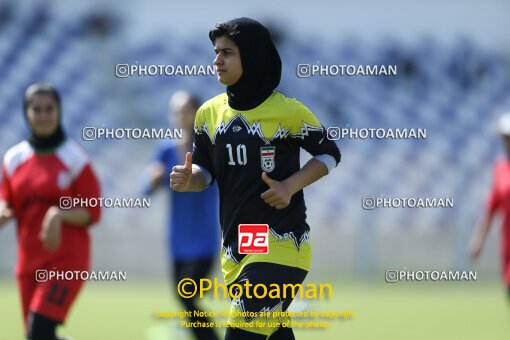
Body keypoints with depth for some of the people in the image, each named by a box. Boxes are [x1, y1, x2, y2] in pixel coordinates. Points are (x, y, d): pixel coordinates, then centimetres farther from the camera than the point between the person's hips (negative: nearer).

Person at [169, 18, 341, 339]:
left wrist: (290, 187, -14)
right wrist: (188, 180, -12)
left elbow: (330, 154, 1)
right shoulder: (209, 113, 4)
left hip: (281, 244, -6)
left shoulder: (288, 111, -10)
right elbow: (205, 172, 12)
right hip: (236, 246, 6)